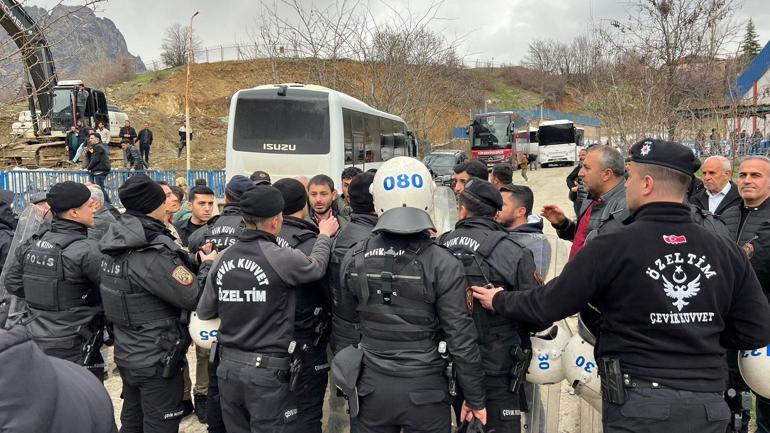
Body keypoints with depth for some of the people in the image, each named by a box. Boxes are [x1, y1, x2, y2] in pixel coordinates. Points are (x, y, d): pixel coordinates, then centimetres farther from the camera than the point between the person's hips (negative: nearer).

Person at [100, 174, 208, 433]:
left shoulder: (116, 243, 0)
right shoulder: (152, 254, -26)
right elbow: (194, 298, -24)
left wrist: (193, 262, 1)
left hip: (126, 354, 8)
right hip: (156, 361, -8)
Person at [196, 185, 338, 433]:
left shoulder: (222, 259, 0)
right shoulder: (282, 258, -17)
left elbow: (204, 312, 10)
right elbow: (317, 266, 3)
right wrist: (325, 236, 20)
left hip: (228, 366, 6)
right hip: (268, 371, -6)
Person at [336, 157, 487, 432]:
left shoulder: (353, 260, -6)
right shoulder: (443, 264, -16)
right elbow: (461, 339, -14)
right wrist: (475, 397, -3)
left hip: (370, 387, 3)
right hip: (424, 389, -2)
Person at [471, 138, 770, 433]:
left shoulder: (612, 248, -14)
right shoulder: (727, 251, -1)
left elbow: (548, 306, -6)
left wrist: (499, 301, 11)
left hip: (639, 402, -5)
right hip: (709, 405, 5)